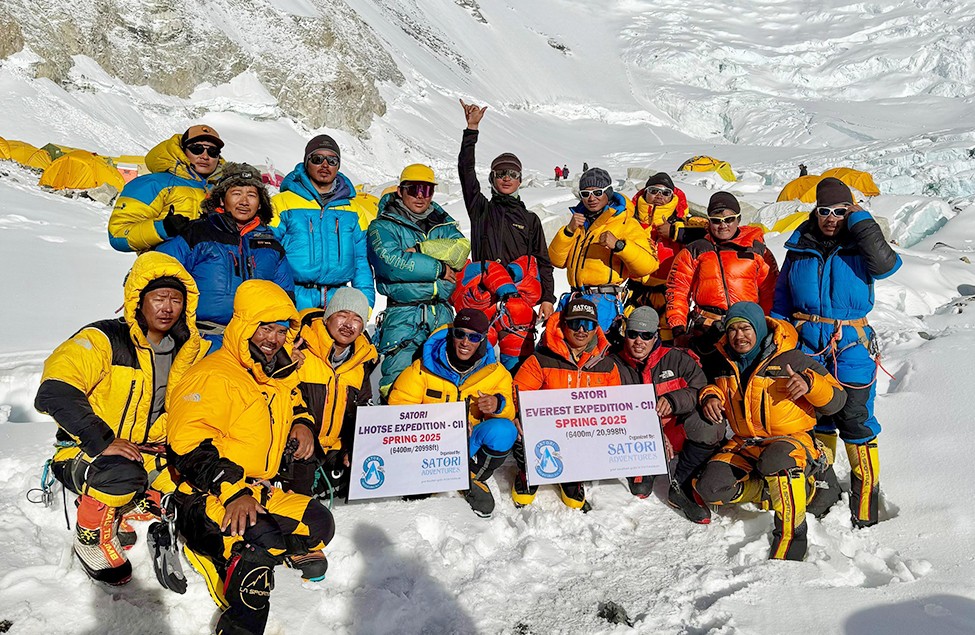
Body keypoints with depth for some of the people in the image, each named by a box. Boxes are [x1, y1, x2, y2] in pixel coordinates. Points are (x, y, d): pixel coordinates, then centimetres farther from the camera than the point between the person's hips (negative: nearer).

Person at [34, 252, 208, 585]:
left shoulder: (187, 349, 1)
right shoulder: (104, 339, -16)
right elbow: (54, 393, -26)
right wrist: (101, 441, -32)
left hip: (148, 453, 6)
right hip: (84, 454, -6)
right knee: (123, 473, -37)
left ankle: (127, 513, 11)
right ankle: (91, 539, -5)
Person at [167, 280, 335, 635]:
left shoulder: (279, 375, 12)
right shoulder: (213, 376, -14)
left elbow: (294, 402, 34)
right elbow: (189, 445, -22)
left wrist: (301, 422, 9)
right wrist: (233, 492, -31)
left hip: (259, 493, 9)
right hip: (207, 499, -9)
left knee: (318, 525, 1)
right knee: (262, 544, -32)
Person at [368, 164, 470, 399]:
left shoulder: (442, 223, 16)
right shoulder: (384, 226, 3)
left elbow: (462, 250, -4)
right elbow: (392, 262, -15)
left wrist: (420, 249, -16)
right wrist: (438, 268, -9)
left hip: (442, 313, 5)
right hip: (403, 315, -4)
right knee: (399, 378, -10)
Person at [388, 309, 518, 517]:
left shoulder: (495, 372, -2)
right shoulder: (425, 367, -7)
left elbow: (509, 412, -3)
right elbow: (399, 403, -7)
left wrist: (499, 404, -29)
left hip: (469, 445, 1)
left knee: (503, 430, -28)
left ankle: (475, 479, 0)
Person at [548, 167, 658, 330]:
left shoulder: (626, 223, 4)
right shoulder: (579, 221, 21)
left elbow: (649, 265, -8)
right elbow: (557, 260, 11)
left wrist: (618, 245, -22)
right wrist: (569, 230, -3)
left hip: (605, 299, -6)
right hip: (573, 298, 6)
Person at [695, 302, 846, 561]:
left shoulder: (792, 360, -8)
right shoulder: (727, 364, 7)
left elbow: (837, 400, -6)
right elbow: (716, 386, 26)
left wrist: (810, 383, -27)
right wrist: (710, 396, 1)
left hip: (793, 439, -5)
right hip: (744, 444, 5)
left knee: (776, 458, -41)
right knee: (711, 488, -17)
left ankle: (792, 538, -26)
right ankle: (783, 491, 0)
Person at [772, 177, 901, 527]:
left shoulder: (859, 246, -1)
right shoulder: (799, 247, 7)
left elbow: (885, 264, -24)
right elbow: (782, 298, 12)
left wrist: (860, 219, -15)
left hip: (851, 343, -2)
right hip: (806, 342, 3)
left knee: (855, 420, -2)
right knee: (816, 416, 10)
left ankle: (866, 493, 15)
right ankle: (823, 485, 28)